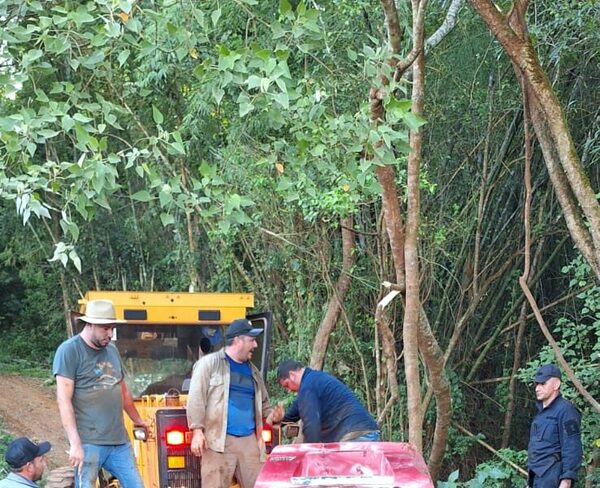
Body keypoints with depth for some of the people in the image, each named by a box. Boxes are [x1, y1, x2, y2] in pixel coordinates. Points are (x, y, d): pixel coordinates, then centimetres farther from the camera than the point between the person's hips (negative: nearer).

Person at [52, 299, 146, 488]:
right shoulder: (69, 351, -7)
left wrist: (137, 420, 38)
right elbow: (63, 400, -13)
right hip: (88, 443, -7)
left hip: (120, 441, 7)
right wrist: (75, 443, -20)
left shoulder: (112, 350, 15)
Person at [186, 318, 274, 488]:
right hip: (219, 441, -6)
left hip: (249, 441, 6)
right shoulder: (209, 363, 1)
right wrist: (197, 431, -12)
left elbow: (263, 404, 28)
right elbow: (196, 398, -5)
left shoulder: (252, 370, 20)